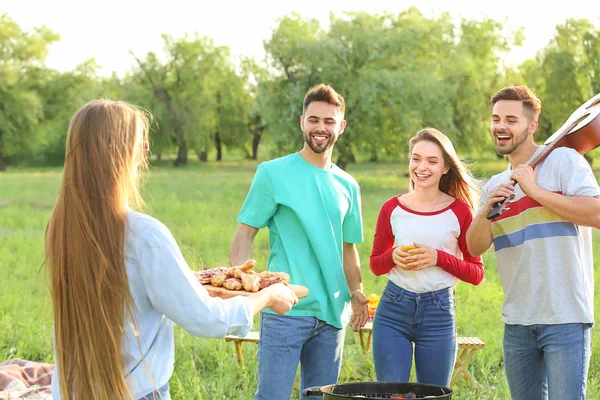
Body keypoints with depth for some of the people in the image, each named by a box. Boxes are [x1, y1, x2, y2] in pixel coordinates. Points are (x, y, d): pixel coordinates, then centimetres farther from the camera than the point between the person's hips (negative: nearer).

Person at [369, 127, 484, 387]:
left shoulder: (460, 210, -3)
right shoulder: (392, 209, 1)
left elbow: (476, 274, 1)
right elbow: (375, 264, 12)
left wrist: (439, 258, -14)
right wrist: (393, 257, -10)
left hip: (439, 312, -1)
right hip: (393, 309, 1)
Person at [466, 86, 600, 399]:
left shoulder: (563, 160, -3)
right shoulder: (495, 186, 16)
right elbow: (475, 247, 8)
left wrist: (535, 191, -16)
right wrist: (486, 211, -12)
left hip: (565, 318, -6)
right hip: (517, 321, 6)